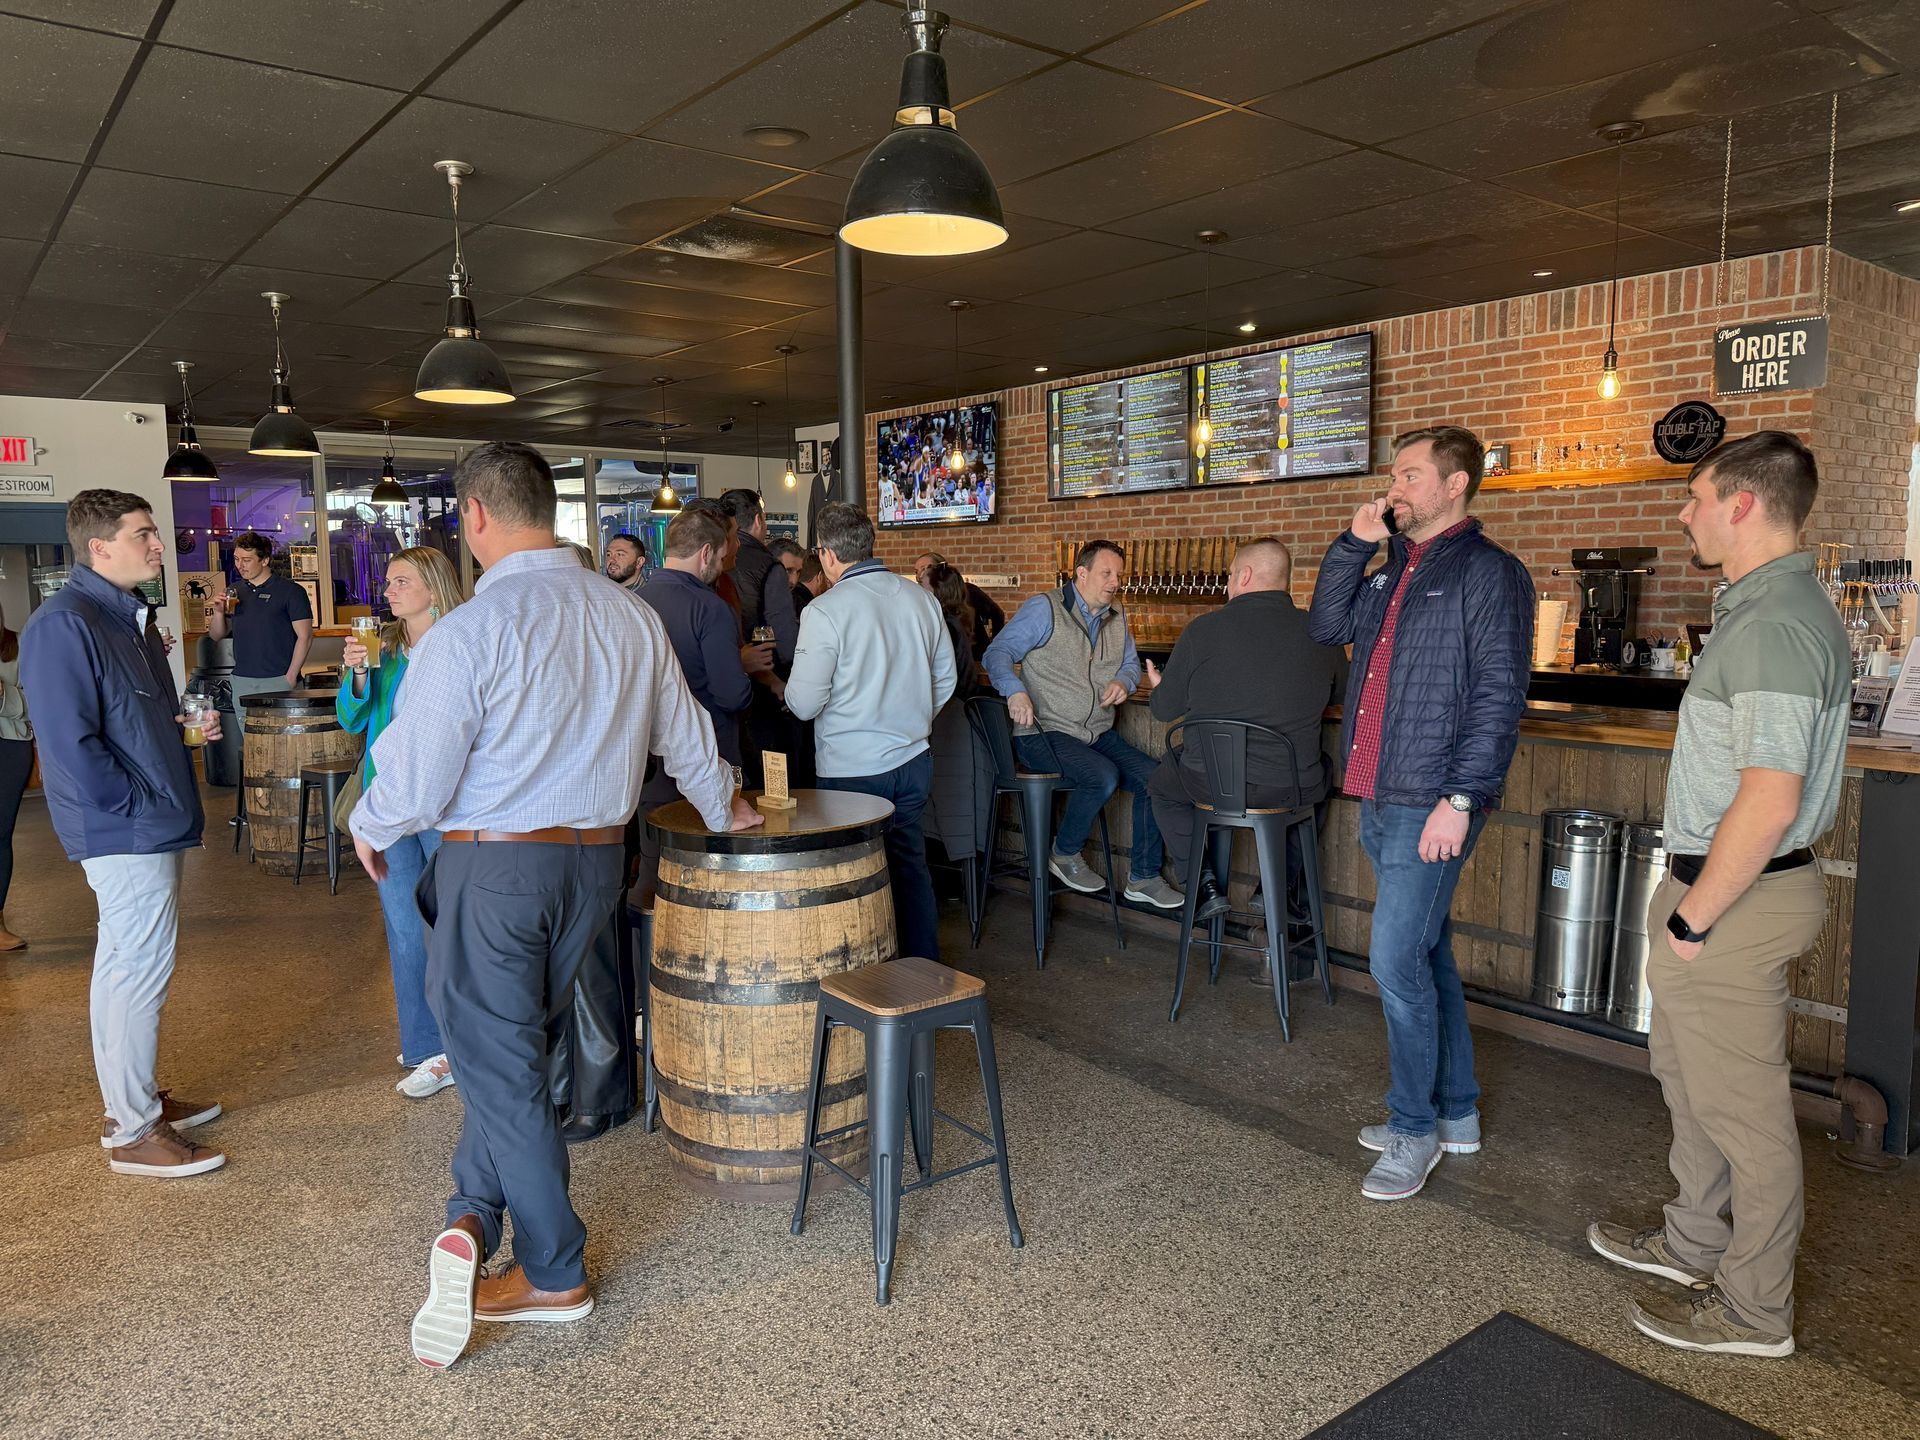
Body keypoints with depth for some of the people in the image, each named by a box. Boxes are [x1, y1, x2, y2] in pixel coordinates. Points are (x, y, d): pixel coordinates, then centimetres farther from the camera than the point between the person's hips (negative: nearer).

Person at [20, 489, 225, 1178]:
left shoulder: (127, 617, 14)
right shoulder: (64, 625, -18)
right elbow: (72, 744, -23)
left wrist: (190, 725, 6)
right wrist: (139, 806, -17)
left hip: (152, 825, 10)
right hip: (126, 832, -10)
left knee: (132, 965, 18)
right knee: (137, 970, -3)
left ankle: (136, 1097, 31)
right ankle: (133, 1133, 9)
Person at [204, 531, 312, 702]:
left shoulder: (291, 590, -3)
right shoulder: (234, 592, 13)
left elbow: (305, 637, -7)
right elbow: (217, 636, 18)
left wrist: (291, 677, -12)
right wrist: (218, 612, -2)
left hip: (279, 680, -5)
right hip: (242, 682, 5)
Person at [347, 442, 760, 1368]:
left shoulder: (468, 632, -17)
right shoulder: (632, 617, 1)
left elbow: (413, 786, -13)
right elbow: (684, 736, 14)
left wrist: (368, 829, 11)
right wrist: (721, 808, 33)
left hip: (494, 867, -5)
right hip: (596, 861, 6)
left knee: (500, 1063, 7)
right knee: (512, 1049, 22)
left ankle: (555, 1276, 18)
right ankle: (474, 1219, 20)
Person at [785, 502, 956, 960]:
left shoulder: (825, 610, -16)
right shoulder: (920, 597, 2)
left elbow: (804, 703, -15)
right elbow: (945, 679, 11)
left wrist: (787, 685, 7)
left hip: (852, 771, -6)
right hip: (913, 760, 6)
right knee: (911, 869, 18)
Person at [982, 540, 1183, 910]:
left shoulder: (1116, 617, 15)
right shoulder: (1044, 609, -7)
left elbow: (1131, 663, 25)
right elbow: (998, 653, -13)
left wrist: (1124, 681, -1)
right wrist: (1015, 691, -33)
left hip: (1098, 734, 7)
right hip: (1045, 732, -7)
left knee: (1154, 778, -11)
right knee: (1103, 775, -31)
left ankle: (1143, 877, 3)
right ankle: (1064, 853, -4)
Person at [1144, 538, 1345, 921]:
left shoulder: (1204, 629, -9)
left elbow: (1166, 710, 1)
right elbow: (1338, 694, 17)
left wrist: (1159, 687, 25)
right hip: (1293, 790, 2)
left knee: (1162, 784, 31)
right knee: (1319, 772, 36)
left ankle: (1204, 885, 18)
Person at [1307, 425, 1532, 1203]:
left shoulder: (1488, 572, -9)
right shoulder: (1392, 567, 15)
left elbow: (1499, 695, -15)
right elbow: (1326, 627, 13)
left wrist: (1461, 799, -21)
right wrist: (1354, 543, 4)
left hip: (1430, 803, -8)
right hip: (1379, 796, 8)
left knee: (1397, 960, -7)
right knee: (1427, 954, 16)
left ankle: (1415, 1129, 10)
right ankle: (1455, 1112, 29)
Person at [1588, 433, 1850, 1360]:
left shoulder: (1771, 628, -23)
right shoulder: (1780, 608, 11)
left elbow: (1768, 803, -29)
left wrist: (1693, 917, -19)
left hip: (1739, 899, -11)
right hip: (1735, 883, 11)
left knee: (1742, 1107, 4)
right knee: (1688, 1072, 23)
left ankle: (1754, 1311, 21)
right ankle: (1696, 1241, 41)